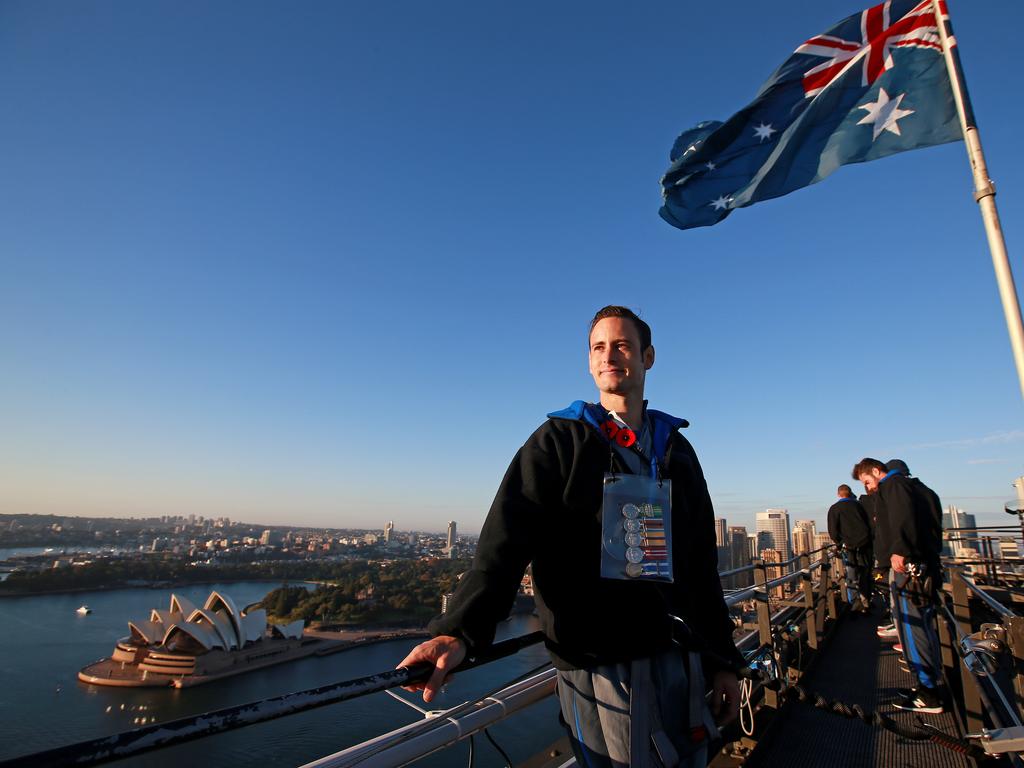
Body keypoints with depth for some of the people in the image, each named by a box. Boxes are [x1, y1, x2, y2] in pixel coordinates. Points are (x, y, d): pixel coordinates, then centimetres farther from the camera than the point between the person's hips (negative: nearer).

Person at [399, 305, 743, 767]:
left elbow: (702, 563, 13)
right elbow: (506, 539, -16)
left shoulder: (676, 449, 10)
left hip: (679, 661, 5)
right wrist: (460, 629, -29)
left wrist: (722, 660, 12)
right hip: (598, 669, -4)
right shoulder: (559, 440, -4)